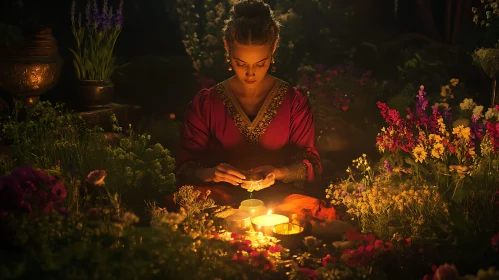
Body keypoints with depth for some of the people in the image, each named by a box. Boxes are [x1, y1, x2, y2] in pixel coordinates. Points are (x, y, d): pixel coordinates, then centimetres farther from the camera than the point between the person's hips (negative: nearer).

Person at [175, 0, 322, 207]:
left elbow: (311, 164, 7)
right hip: (221, 206, 0)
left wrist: (278, 173, -14)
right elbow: (185, 170, 5)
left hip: (280, 200, 0)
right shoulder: (204, 104, 5)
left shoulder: (295, 102, 6)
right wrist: (210, 174, -18)